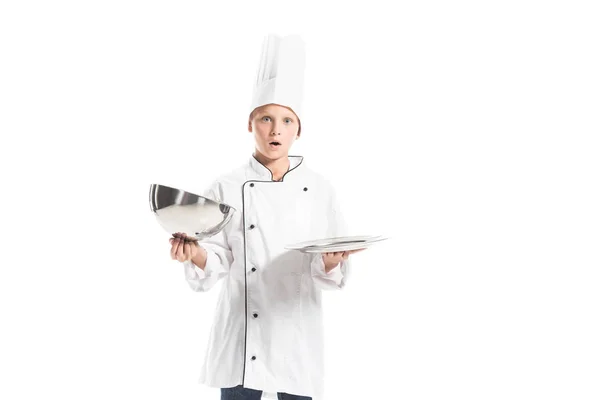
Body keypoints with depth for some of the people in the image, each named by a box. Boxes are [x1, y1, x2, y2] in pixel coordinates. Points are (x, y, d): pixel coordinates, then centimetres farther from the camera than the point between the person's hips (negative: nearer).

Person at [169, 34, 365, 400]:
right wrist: (195, 254, -22)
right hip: (242, 336, -1)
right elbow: (217, 264, -2)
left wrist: (330, 263, -20)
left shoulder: (320, 188, 0)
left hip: (299, 335, 1)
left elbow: (334, 273, 1)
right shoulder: (227, 188, -2)